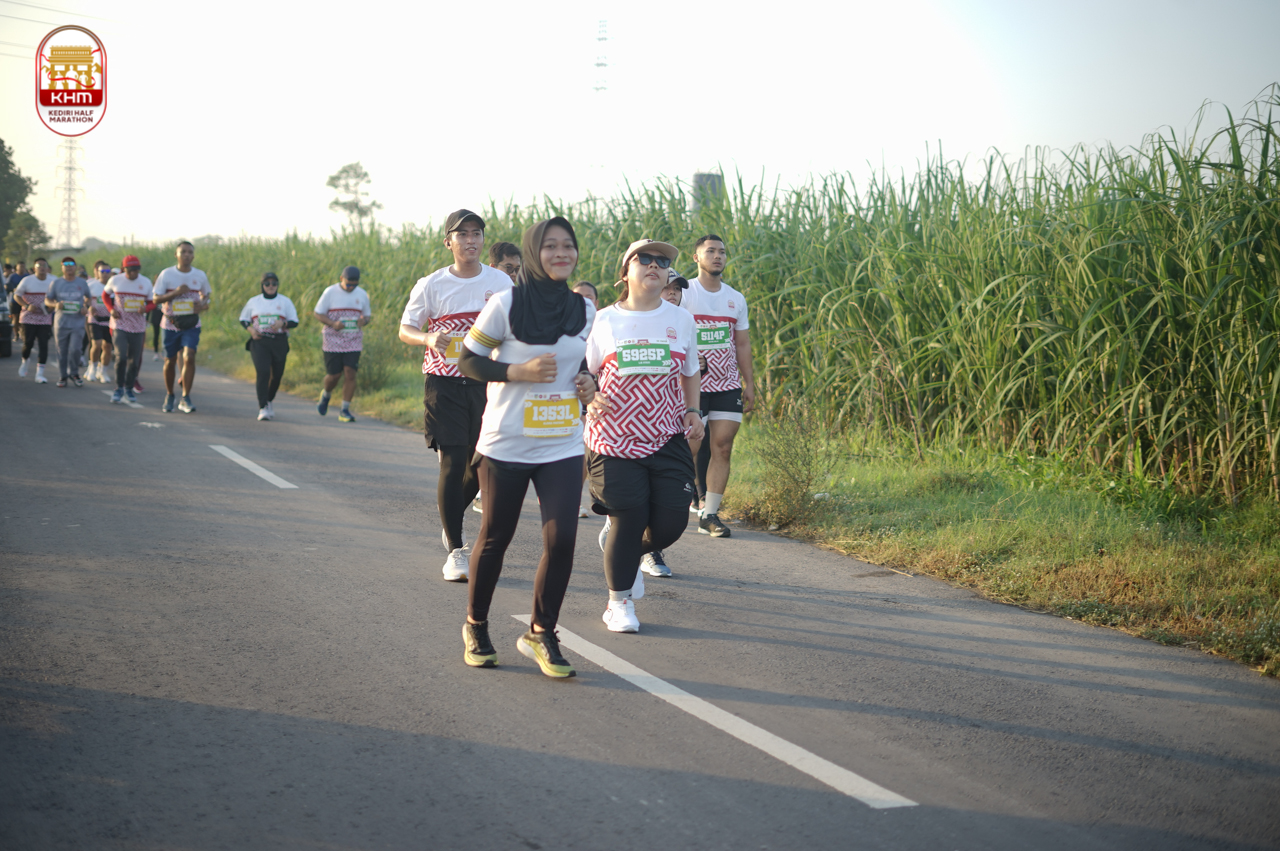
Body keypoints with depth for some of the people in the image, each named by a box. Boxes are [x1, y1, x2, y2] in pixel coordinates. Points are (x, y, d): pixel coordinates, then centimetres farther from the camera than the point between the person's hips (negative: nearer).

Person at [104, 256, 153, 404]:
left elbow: (152, 302, 9)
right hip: (120, 325, -2)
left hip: (138, 327, 2)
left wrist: (145, 308, -14)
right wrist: (111, 309, -3)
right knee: (121, 357, -16)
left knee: (135, 360, 7)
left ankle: (129, 388, 24)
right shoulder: (115, 280, -1)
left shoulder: (146, 282, 2)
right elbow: (105, 295, 15)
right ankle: (119, 388, -3)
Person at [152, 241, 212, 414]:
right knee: (170, 361, 9)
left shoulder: (200, 276, 2)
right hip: (170, 323, 0)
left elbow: (207, 294, 18)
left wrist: (203, 304, -6)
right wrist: (175, 292, -20)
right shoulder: (166, 275, -4)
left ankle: (185, 398, -14)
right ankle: (169, 396, 30)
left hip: (191, 324, 0)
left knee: (189, 357, -18)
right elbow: (155, 299, -5)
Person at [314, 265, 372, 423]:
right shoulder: (330, 292, -4)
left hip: (354, 342, 2)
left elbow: (368, 315, 16)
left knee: (350, 374, -8)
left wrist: (364, 320, -10)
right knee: (334, 375, -1)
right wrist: (333, 323, -20)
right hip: (333, 341, -2)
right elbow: (318, 313, -2)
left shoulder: (362, 295, 6)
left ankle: (345, 410, -1)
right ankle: (326, 395, 33)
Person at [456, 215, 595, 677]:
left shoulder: (585, 310, 5)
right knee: (495, 538, 9)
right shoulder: (506, 304, -10)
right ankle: (476, 627, 31)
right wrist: (518, 371, -20)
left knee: (562, 539, -8)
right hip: (506, 445, -3)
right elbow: (467, 361, -7)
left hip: (563, 447, 3)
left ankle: (540, 633, 10)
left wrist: (586, 382, -2)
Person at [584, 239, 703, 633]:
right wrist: (590, 400, -10)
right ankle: (619, 603, 17)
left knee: (671, 523, -5)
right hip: (615, 439, -2)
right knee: (627, 520, -6)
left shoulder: (680, 320, 9)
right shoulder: (604, 321, 2)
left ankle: (622, 548, 31)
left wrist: (693, 411, 2)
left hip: (668, 438, 3)